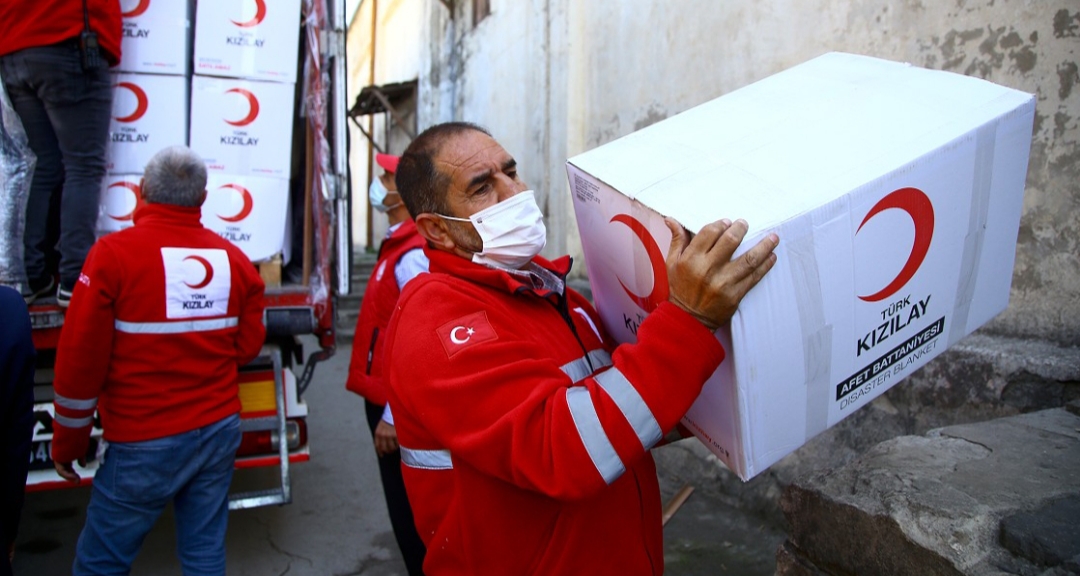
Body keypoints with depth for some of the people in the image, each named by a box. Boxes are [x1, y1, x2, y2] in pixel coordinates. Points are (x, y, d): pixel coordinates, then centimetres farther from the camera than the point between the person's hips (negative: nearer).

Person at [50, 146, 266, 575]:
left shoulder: (114, 254, -12)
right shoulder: (234, 259, 0)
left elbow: (80, 359, -10)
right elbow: (247, 346, 5)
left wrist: (67, 442, 2)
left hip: (145, 443, -4)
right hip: (220, 429, 5)